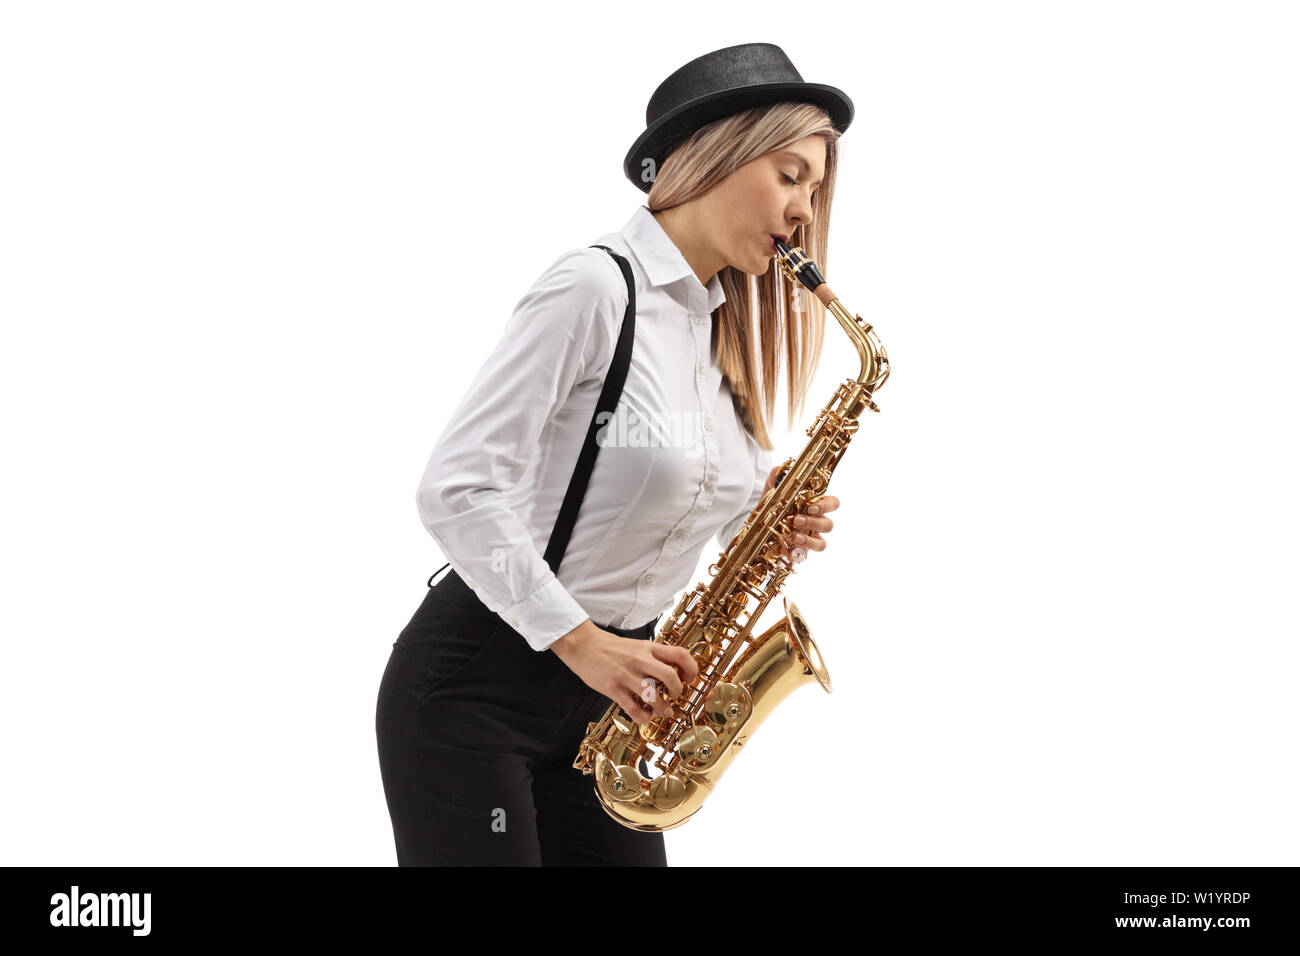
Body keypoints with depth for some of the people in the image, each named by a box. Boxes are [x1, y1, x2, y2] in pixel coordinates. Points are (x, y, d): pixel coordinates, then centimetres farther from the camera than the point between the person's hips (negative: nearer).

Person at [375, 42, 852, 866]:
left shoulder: (719, 327, 10)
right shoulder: (596, 286, -16)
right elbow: (456, 490, -20)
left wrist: (763, 516, -1)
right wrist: (580, 640, -20)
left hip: (595, 700, 8)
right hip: (473, 690, -8)